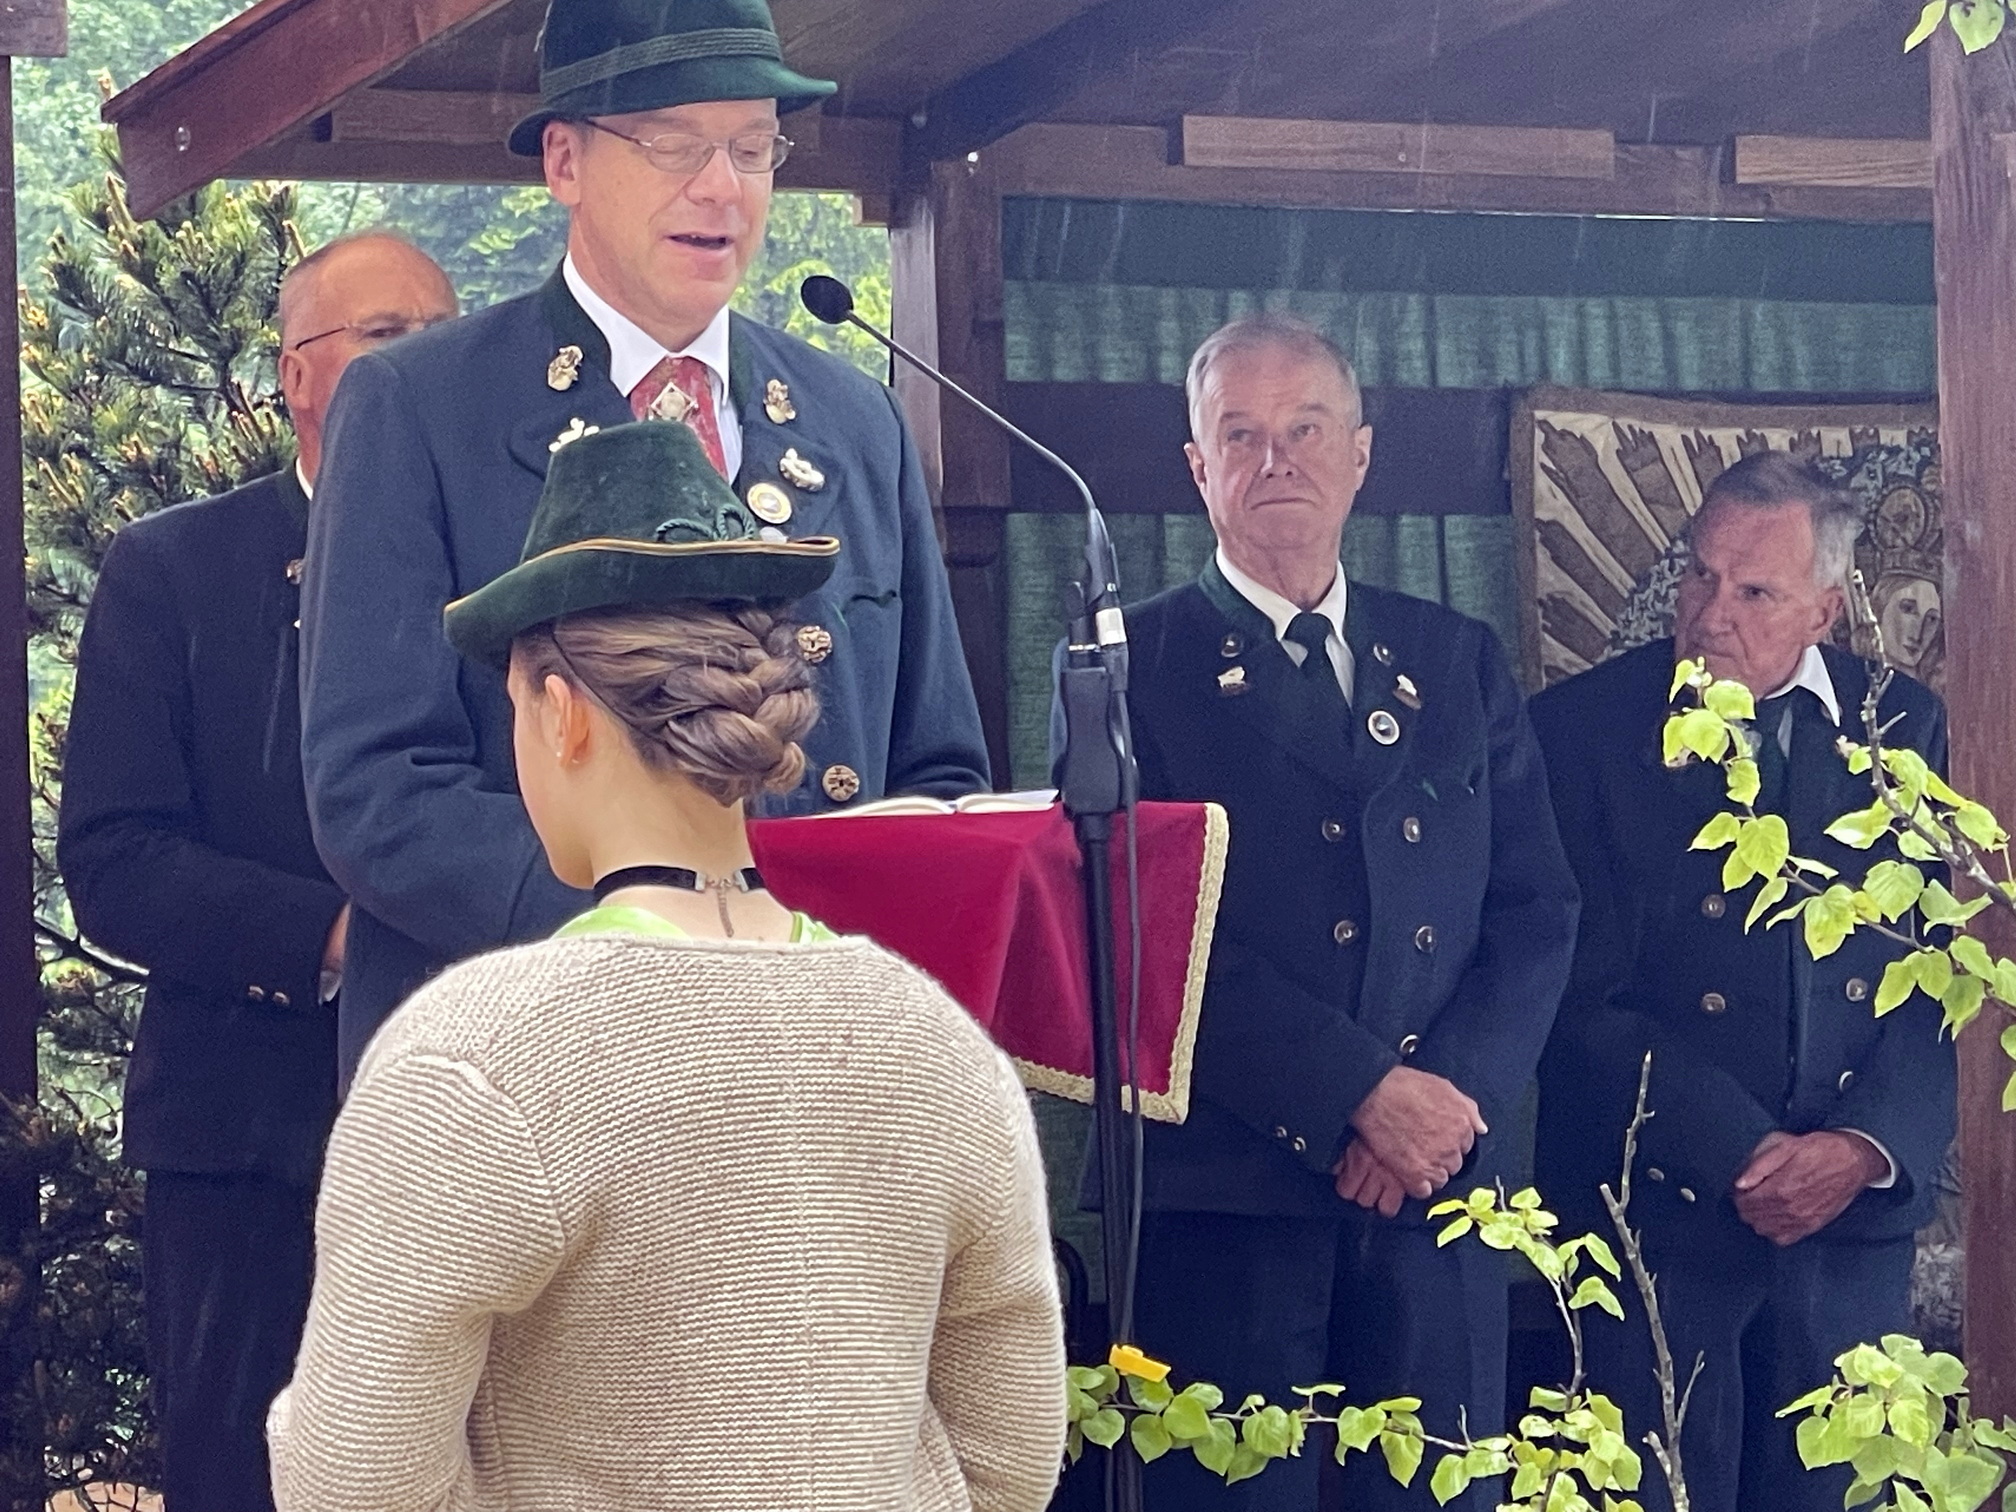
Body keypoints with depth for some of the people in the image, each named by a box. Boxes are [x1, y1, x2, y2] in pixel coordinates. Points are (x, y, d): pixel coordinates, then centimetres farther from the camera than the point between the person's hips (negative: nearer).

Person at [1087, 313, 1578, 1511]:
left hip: (1437, 1188, 3)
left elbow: (1539, 910, 10)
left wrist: (1456, 1094, -8)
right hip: (1225, 1191, -3)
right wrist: (1364, 1092, -14)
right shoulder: (1129, 663, 3)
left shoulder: (1459, 662, 16)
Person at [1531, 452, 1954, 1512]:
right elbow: (1586, 999, -7)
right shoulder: (1585, 729, -3)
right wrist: (1744, 1157, -14)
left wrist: (1864, 1147, -11)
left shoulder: (1902, 728, 7)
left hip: (1859, 1207, 3)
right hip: (1663, 1212, -3)